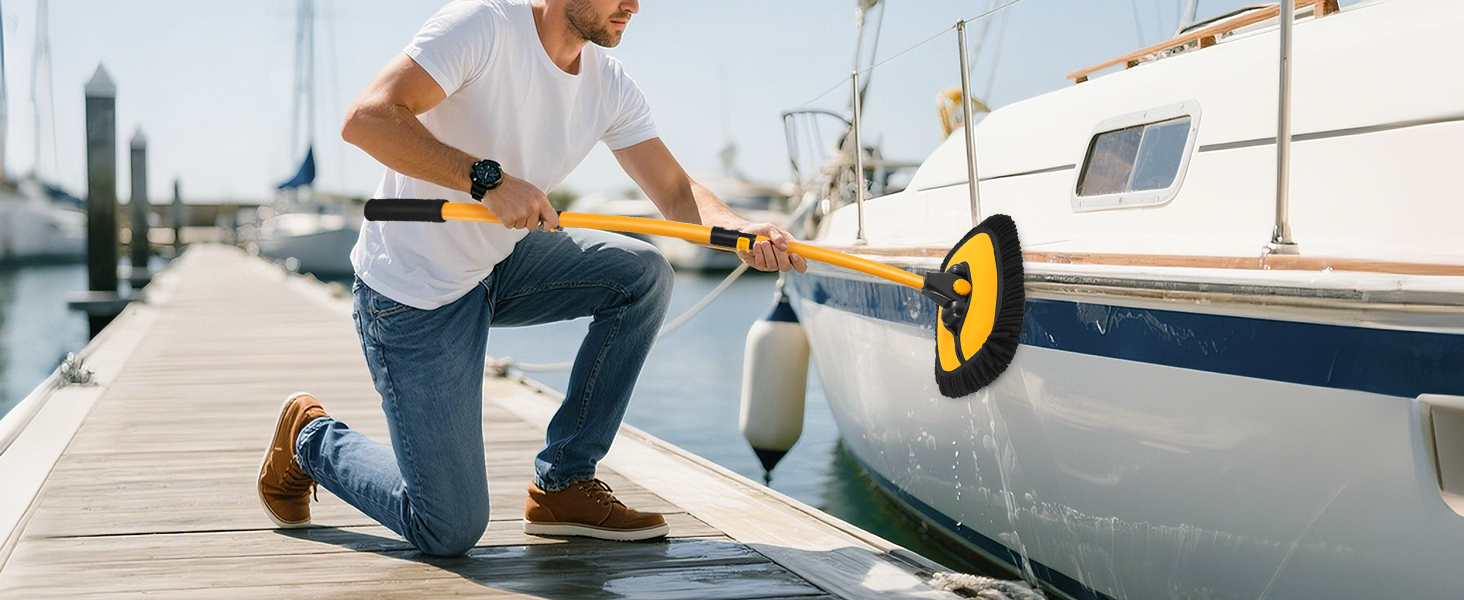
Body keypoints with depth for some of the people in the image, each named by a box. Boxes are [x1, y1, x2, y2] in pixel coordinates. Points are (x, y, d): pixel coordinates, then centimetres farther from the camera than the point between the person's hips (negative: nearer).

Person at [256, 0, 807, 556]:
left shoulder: (610, 86, -2)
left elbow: (676, 191, -5)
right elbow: (366, 119, -30)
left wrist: (741, 231, -25)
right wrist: (489, 178, -37)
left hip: (499, 265, 7)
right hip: (413, 295, -7)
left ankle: (563, 485, 1)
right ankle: (310, 437, 23)